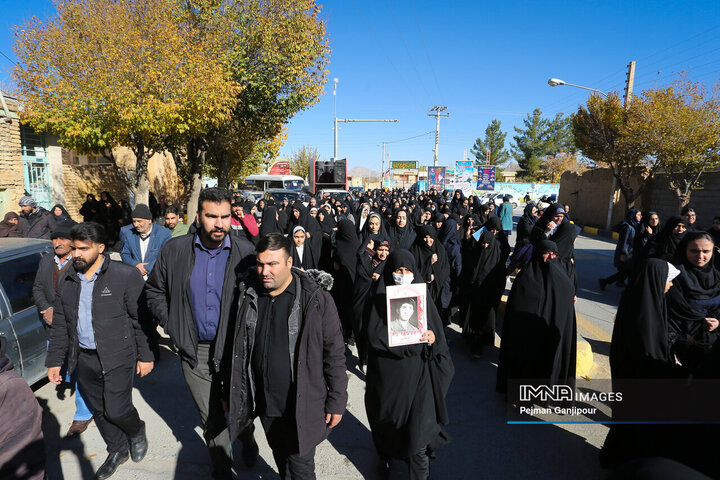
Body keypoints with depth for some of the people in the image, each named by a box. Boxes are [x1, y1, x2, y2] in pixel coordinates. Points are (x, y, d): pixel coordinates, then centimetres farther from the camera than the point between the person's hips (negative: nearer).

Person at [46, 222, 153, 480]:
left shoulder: (126, 276, -13)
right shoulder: (67, 282, 5)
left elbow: (141, 319, -10)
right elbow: (60, 325, 13)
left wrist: (145, 356, -8)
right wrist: (54, 360, 11)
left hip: (118, 357, -5)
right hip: (84, 359, 6)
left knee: (116, 410, -1)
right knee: (100, 410, 16)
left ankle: (136, 431, 33)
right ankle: (117, 450, 38)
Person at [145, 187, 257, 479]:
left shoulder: (245, 252, -11)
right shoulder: (175, 250, -5)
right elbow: (154, 290, 10)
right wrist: (170, 323, 1)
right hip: (194, 351, 2)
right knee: (210, 417, 16)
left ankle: (248, 442, 50)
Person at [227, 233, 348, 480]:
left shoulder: (316, 299, -17)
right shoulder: (249, 297, -3)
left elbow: (335, 353, -12)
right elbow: (238, 351, 7)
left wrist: (337, 402, -10)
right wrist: (230, 393, 10)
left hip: (303, 406, -4)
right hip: (265, 403, 5)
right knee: (281, 460, 25)